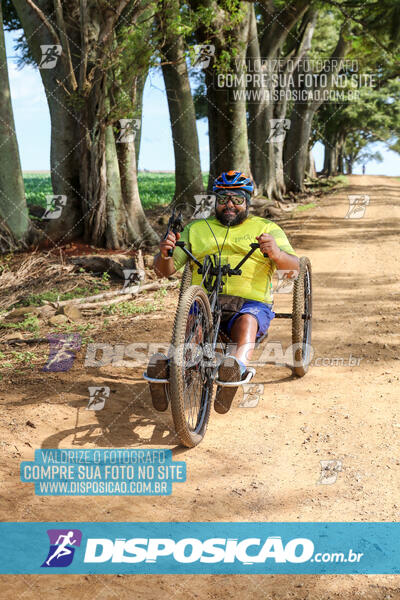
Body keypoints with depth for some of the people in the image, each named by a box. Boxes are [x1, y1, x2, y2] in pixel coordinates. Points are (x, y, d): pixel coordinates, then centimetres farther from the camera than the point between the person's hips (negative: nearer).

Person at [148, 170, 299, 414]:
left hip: (251, 303, -1)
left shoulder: (266, 228, 16)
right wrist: (165, 254, -11)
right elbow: (165, 270, 15)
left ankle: (238, 365, -60)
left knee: (246, 321, -34)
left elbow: (295, 266, 0)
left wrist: (277, 254, -24)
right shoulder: (197, 229, 22)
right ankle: (170, 366, -55)